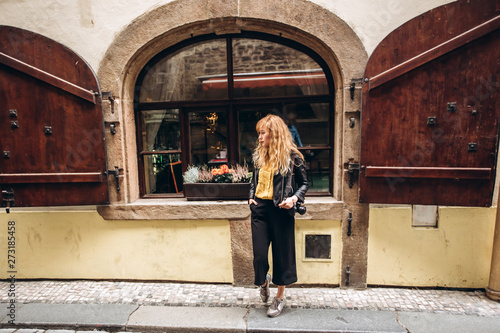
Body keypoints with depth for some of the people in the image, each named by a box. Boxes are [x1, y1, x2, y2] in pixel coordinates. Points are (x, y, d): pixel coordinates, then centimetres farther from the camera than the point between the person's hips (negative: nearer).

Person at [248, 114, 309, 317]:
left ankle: (280, 297, 31)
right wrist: (251, 197, 6)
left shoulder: (291, 156, -7)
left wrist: (294, 198, -16)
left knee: (282, 253, 9)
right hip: (260, 208, 4)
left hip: (280, 210, -4)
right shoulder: (259, 155, 9)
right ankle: (263, 281, 41)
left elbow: (304, 183, 1)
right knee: (259, 254, 6)